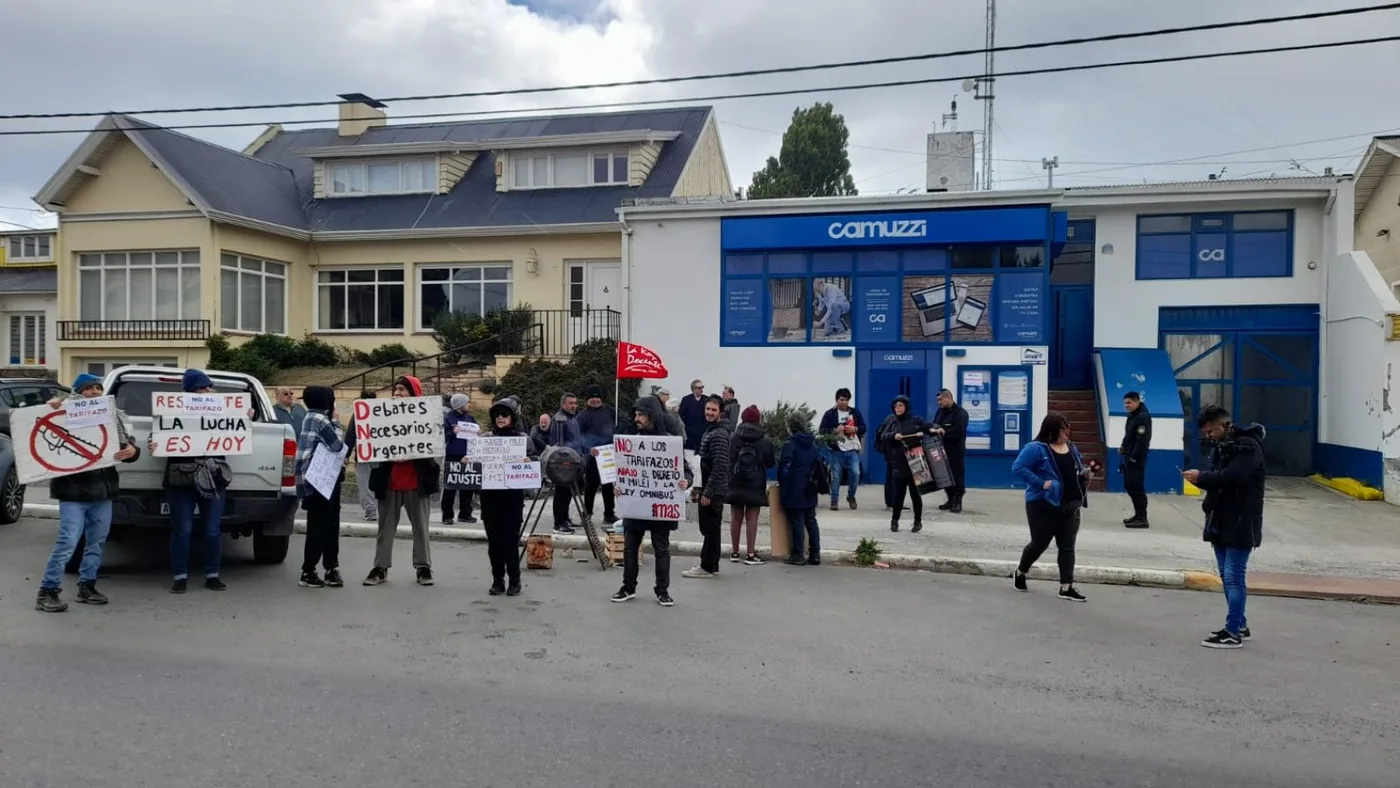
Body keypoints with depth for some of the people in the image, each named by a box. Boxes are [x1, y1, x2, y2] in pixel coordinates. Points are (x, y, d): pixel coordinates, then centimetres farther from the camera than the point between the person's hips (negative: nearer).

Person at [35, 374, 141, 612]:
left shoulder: (113, 418, 10)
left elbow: (128, 448, 11)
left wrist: (132, 451, -12)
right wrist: (50, 411, -25)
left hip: (103, 490, 6)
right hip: (74, 490, -6)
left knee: (97, 542, 12)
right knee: (68, 542, -8)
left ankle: (87, 586, 24)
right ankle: (47, 592, 1)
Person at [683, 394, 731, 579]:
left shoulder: (719, 434, -17)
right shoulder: (711, 431, 15)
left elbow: (720, 466, -23)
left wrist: (708, 492, -23)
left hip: (714, 490, -10)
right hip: (710, 488, 10)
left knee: (710, 528, -5)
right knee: (710, 528, 14)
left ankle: (707, 567, 0)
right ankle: (711, 565, 20)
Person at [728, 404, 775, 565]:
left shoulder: (734, 438, -5)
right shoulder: (764, 440, -6)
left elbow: (727, 459, -4)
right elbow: (770, 463, -1)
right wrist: (776, 460, 19)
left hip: (735, 483, 2)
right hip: (756, 485, -1)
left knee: (736, 518, 10)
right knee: (752, 518, 3)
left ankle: (735, 553, 17)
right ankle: (750, 554, 0)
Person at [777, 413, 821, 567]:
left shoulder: (790, 445, -14)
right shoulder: (813, 444, 7)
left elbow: (784, 468, -15)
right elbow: (819, 466, 12)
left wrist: (782, 485, 0)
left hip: (794, 491, -6)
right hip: (809, 491, 6)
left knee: (797, 523, -1)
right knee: (811, 521, 11)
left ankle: (797, 555, 4)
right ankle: (815, 554, 13)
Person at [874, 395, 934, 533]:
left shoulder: (915, 420, 3)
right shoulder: (890, 420, 8)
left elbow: (928, 426, -4)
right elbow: (883, 436, 0)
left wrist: (932, 429, -27)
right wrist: (893, 435, -19)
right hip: (897, 462, 1)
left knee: (915, 492, 4)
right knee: (898, 492, 2)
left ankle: (918, 521, 17)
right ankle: (894, 520, 21)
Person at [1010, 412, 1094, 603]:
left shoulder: (1071, 447, 10)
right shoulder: (1036, 448, -14)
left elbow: (1077, 469, 23)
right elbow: (1018, 468, -20)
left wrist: (1085, 474, 1)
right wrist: (1041, 483, -23)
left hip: (1070, 506, 6)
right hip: (1044, 505, -6)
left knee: (1067, 546, 3)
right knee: (1040, 543, 6)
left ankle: (1066, 587, 5)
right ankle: (1020, 572, 31)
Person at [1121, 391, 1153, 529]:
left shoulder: (1143, 417, -15)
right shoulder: (1132, 416, 16)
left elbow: (1142, 440, -21)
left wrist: (1135, 457, -21)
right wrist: (1124, 447, 9)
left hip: (1136, 459, -10)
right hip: (1129, 457, 10)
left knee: (1136, 488, -9)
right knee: (1129, 487, 14)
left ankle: (1142, 519, -7)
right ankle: (1138, 515, 23)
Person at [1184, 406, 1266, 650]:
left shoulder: (1248, 446, -14)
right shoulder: (1220, 446, 13)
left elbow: (1232, 476, -28)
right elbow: (1217, 478, 9)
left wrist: (1201, 477, -17)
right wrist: (1201, 479, -13)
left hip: (1241, 523, -9)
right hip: (1220, 520, 9)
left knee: (1234, 576, -7)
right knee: (1227, 576, 13)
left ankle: (1233, 633, -2)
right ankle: (1240, 626, 24)